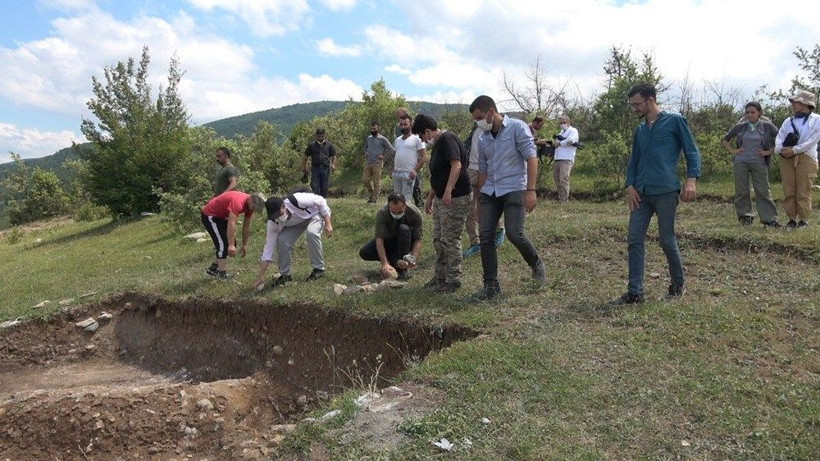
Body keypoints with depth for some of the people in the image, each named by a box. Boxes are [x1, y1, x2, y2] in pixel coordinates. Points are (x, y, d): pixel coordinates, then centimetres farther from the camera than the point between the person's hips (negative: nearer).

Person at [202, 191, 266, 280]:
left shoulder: (250, 204, -5)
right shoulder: (238, 202, -34)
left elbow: (246, 226, 5)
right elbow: (231, 224, -39)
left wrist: (244, 245, 9)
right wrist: (231, 245, -40)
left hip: (221, 216, 10)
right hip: (210, 216, -9)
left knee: (231, 244, 9)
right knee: (224, 245, -15)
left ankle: (213, 269, 19)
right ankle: (222, 275, -10)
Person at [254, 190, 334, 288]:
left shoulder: (296, 200, -41)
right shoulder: (273, 221, -26)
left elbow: (321, 201, -25)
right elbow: (269, 245, -20)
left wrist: (328, 224, -25)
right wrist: (261, 276, -22)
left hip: (316, 212, -3)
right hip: (296, 222, 4)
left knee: (311, 232, -35)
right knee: (282, 240, -22)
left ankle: (319, 269, -17)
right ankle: (285, 274, -1)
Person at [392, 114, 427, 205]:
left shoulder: (416, 139, -3)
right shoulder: (397, 140, 18)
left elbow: (424, 157, -7)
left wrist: (415, 171, -14)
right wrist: (393, 170, 14)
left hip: (408, 174, -7)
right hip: (396, 173, 7)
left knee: (406, 199, -9)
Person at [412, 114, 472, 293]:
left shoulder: (448, 139, -13)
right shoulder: (437, 145, 18)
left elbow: (456, 165, -26)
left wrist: (448, 191, -33)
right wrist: (430, 198, 28)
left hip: (454, 199, -11)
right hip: (441, 199, 11)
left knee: (450, 241, -4)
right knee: (438, 240, 14)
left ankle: (453, 280, 6)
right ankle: (439, 277, 24)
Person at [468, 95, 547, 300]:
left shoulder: (517, 128, -4)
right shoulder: (483, 139, 13)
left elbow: (531, 158, -9)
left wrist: (530, 190, -18)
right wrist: (479, 201, 17)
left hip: (514, 189, -6)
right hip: (490, 192, 6)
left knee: (514, 233, -16)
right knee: (485, 236, -3)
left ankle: (537, 264, 14)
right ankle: (491, 284, 7)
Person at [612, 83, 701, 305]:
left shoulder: (675, 122, 2)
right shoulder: (639, 130, 18)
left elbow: (692, 152, -1)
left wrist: (691, 179, -15)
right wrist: (630, 186, 5)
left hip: (665, 192, -6)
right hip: (641, 194, 6)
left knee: (667, 240, 1)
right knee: (635, 240, -1)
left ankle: (679, 284, 22)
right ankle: (635, 292, 4)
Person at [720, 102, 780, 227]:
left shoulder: (768, 126, 4)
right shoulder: (740, 127, 8)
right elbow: (724, 139, 18)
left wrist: (769, 151, -2)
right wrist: (732, 151, 6)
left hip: (759, 163, -2)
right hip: (741, 162, 2)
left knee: (763, 191, -3)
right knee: (741, 191, 3)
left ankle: (770, 219, -2)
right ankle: (745, 217, 13)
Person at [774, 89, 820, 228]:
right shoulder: (788, 121, 19)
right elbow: (779, 137, 8)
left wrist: (794, 150, -16)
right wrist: (781, 148, -14)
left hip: (806, 158, -4)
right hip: (787, 158, 4)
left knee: (803, 192, -6)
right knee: (788, 191, 1)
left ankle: (804, 220, 0)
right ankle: (792, 219, 7)